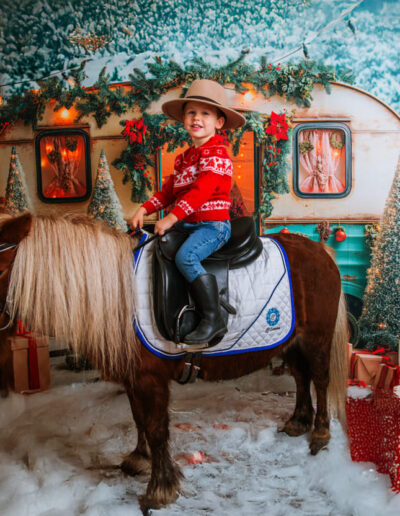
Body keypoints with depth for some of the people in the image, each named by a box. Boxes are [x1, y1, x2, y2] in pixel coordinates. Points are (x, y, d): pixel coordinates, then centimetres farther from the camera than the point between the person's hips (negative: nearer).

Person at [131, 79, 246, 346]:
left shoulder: (217, 154, -10)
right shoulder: (184, 157, 17)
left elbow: (202, 190, -22)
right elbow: (169, 190, 20)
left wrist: (172, 218, -26)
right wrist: (145, 209, 5)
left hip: (213, 224, -9)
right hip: (187, 224, 9)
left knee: (185, 256, -31)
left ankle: (214, 319, -24)